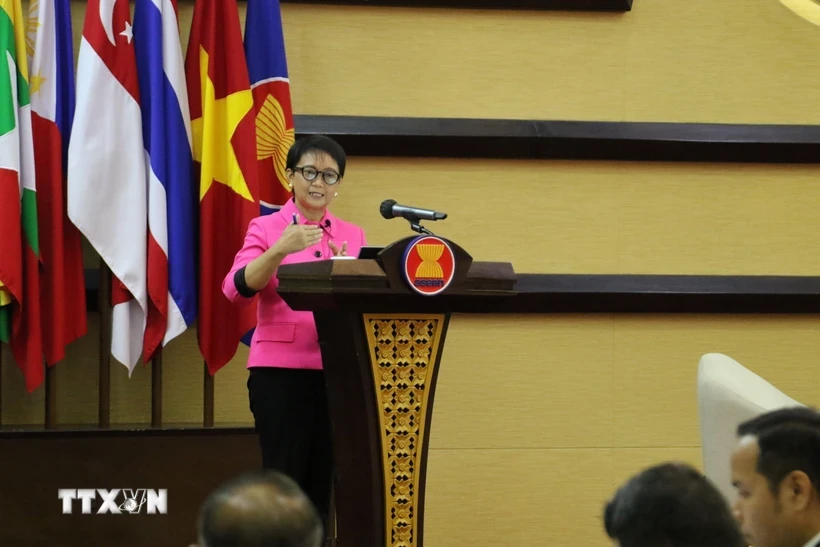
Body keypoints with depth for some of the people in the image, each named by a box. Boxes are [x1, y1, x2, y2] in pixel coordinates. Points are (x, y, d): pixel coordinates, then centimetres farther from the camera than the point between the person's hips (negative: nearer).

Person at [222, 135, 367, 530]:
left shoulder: (353, 236, 12)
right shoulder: (267, 228, 2)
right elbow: (236, 289, -13)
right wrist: (280, 250, -27)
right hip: (280, 370, -3)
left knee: (322, 483, 3)